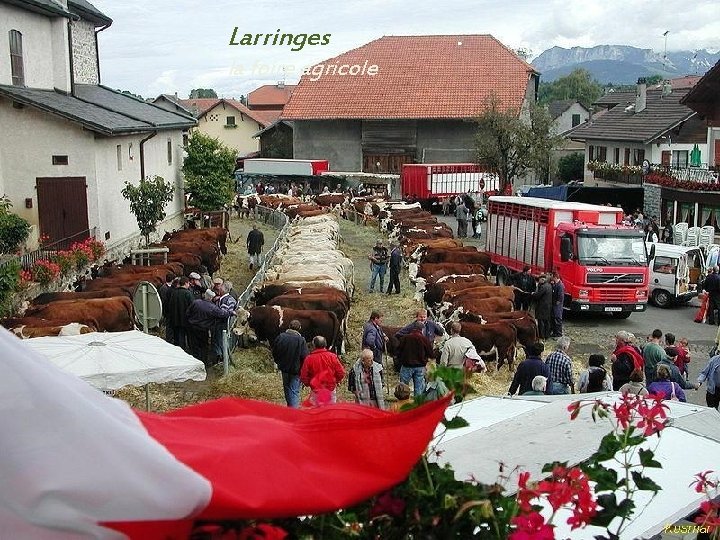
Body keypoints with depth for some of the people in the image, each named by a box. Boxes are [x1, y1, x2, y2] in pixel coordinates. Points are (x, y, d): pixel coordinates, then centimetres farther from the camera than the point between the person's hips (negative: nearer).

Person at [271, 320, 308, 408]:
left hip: (284, 368, 4)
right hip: (296, 369, -4)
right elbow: (304, 357, -18)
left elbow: (274, 351, 4)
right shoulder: (301, 340, -17)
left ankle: (290, 407, 38)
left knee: (287, 388, 21)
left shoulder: (281, 337, -6)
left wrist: (278, 362, 18)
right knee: (294, 391, 2)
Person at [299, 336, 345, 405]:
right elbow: (341, 373, -3)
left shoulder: (309, 358, -7)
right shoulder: (332, 356, -5)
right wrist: (335, 381, 15)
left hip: (315, 391, -1)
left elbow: (303, 376, -4)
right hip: (331, 391, 1)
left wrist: (308, 384, 16)